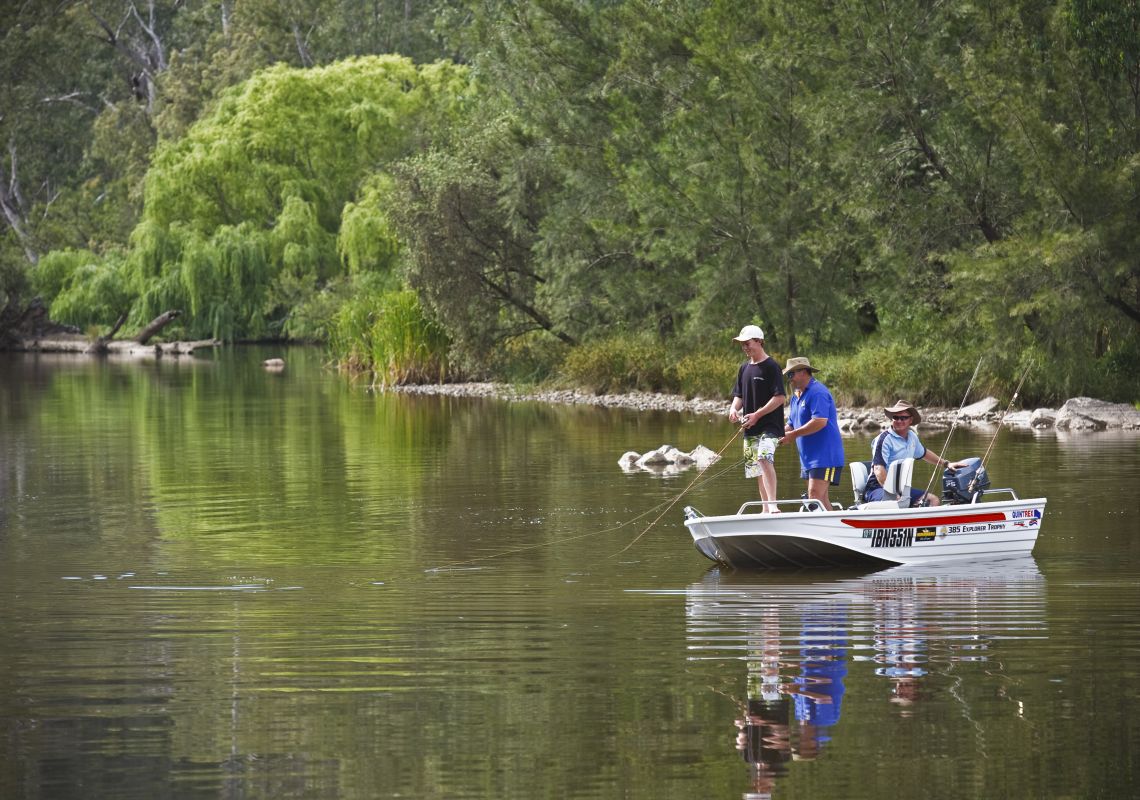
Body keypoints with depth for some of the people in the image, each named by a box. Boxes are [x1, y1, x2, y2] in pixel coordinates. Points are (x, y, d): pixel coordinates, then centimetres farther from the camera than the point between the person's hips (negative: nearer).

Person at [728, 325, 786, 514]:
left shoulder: (771, 367, -8)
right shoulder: (744, 368, 14)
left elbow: (779, 397, -14)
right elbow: (739, 395, 20)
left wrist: (757, 415, -19)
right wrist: (734, 408, -3)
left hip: (769, 425, -8)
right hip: (750, 428, 8)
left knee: (765, 459, -28)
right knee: (757, 469, 11)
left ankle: (772, 504, -36)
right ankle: (766, 509, 19)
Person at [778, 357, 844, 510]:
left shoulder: (817, 392, -13)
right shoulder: (796, 397, 18)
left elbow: (820, 421, -24)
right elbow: (791, 425, 22)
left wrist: (793, 435, -19)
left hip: (824, 456, -10)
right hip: (808, 456, 10)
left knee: (815, 495, -18)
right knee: (820, 497, 8)